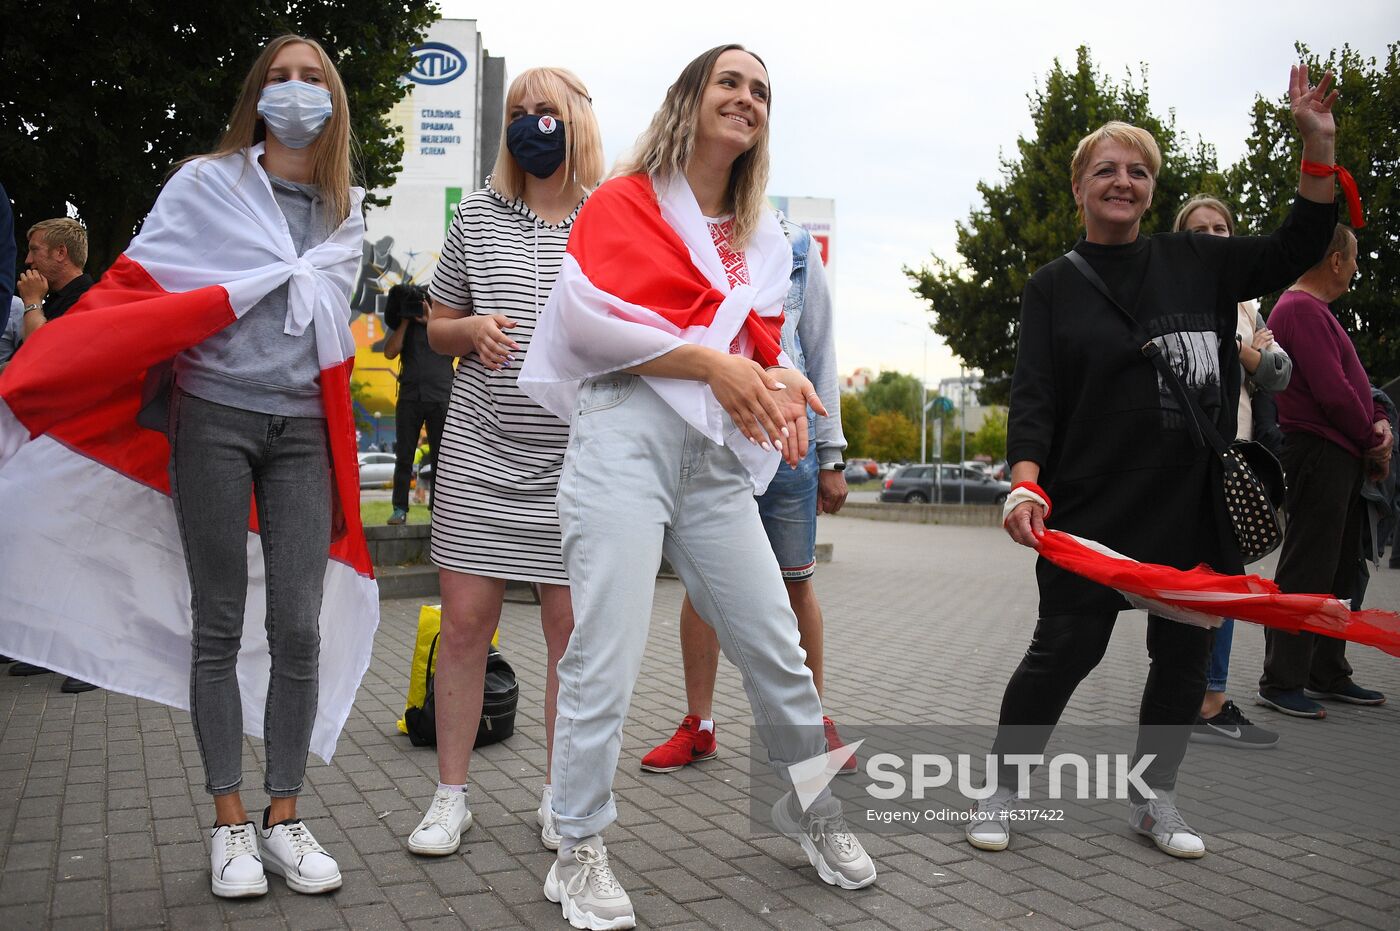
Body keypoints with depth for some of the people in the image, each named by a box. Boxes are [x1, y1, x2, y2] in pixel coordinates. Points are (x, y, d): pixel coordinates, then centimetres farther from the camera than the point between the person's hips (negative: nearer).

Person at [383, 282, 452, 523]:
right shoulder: (402, 327, 17)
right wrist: (405, 321, 3)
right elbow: (389, 352, 1)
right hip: (409, 397, 2)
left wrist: (429, 319, -6)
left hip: (441, 397, -1)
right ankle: (400, 508, 3)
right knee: (404, 456, 0)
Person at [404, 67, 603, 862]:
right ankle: (452, 794, 17)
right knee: (464, 619, 2)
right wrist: (472, 330, -6)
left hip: (575, 457, -1)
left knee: (571, 626, 4)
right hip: (480, 449, 2)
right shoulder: (478, 215, 10)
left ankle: (562, 796, 20)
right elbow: (438, 327, 16)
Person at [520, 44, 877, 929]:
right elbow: (592, 320, -7)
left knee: (777, 648, 8)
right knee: (607, 659, -6)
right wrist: (711, 361, -12)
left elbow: (757, 344, 19)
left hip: (717, 457, 5)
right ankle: (581, 854, 11)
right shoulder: (622, 202, 6)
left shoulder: (763, 236, 21)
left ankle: (814, 806, 30)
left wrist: (776, 378, -5)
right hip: (626, 435, -5)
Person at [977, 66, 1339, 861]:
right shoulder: (1054, 287, 2)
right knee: (1065, 650, -2)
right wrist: (1028, 483, -22)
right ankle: (1002, 789, 17)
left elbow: (1295, 252, 10)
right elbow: (1034, 398, -6)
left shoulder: (1192, 262, 10)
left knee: (1185, 654, 10)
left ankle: (1155, 798, 28)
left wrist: (1319, 145, -1)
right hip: (1093, 507, -3)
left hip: (1195, 500, 4)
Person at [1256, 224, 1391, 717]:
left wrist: (1380, 422, 4)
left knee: (1339, 572, 14)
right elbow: (1332, 392, -20)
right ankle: (1280, 682, -2)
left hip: (1344, 459, 11)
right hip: (1319, 452, -11)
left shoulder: (1316, 310, 21)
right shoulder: (1302, 309, -13)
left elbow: (1351, 380, 22)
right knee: (1306, 572, -7)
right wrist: (1372, 445, -8)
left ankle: (1328, 675, 23)